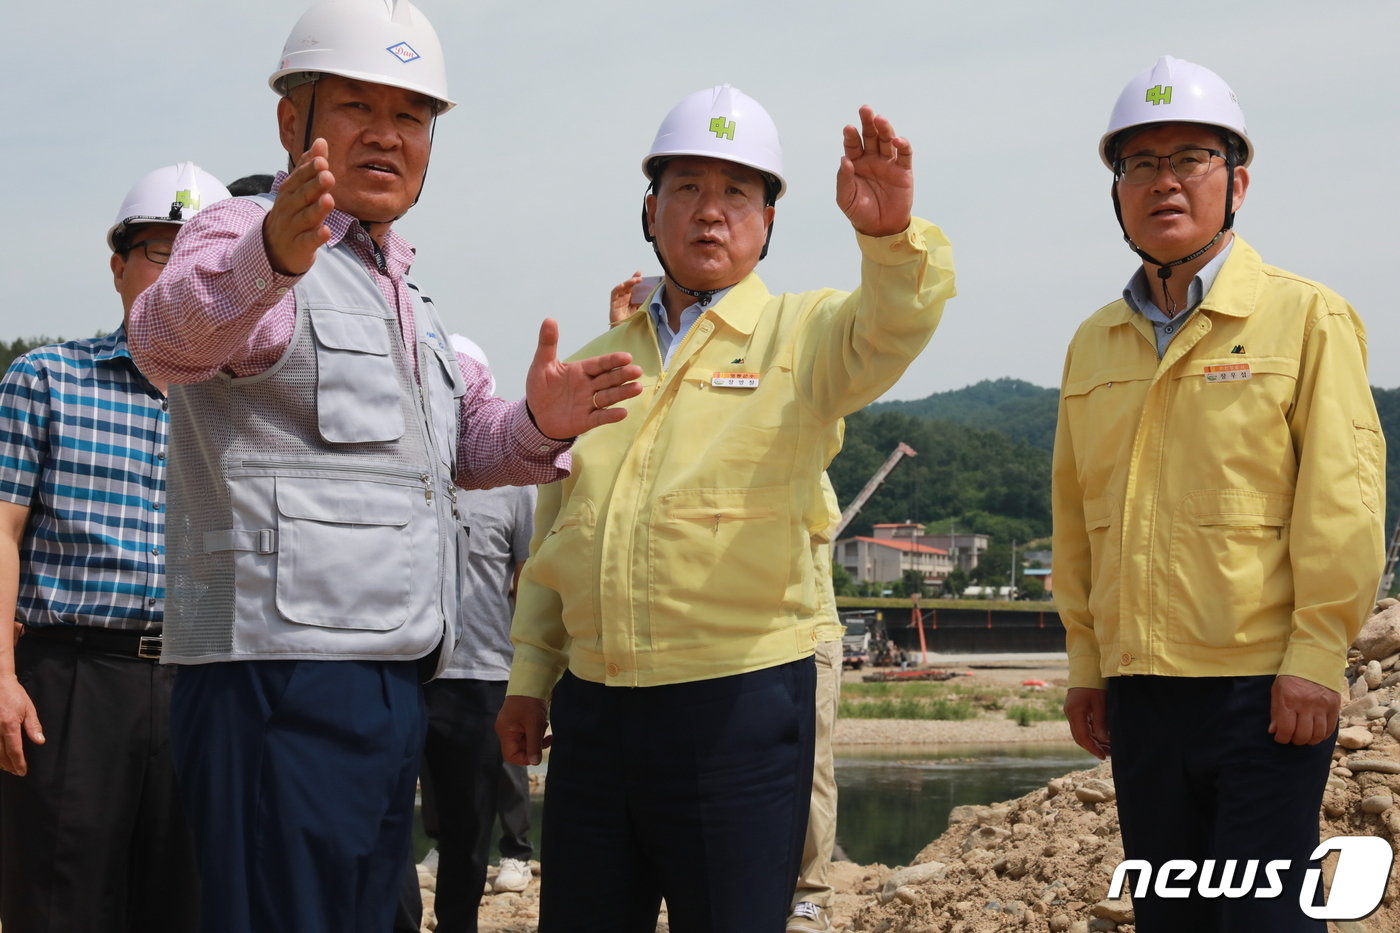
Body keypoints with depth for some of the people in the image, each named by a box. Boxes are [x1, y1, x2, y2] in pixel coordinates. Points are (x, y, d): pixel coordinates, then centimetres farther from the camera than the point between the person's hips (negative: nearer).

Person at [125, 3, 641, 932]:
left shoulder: (400, 289, 23)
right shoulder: (241, 236, -5)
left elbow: (466, 443, 26)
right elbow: (171, 337, -28)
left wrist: (538, 422, 2)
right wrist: (269, 260, -51)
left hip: (393, 683, 9)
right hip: (283, 677, -9)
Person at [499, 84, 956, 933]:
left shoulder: (802, 338, 1)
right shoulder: (597, 364, 15)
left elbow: (891, 327, -22)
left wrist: (890, 233, -42)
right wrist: (530, 677, 13)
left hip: (738, 705, -5)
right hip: (594, 706, 5)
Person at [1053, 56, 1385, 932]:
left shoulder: (1305, 318, -4)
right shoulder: (1094, 344, 12)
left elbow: (1341, 502, -9)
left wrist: (1314, 657, -14)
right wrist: (1086, 662, 12)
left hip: (1265, 688, -5)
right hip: (1140, 689, 6)